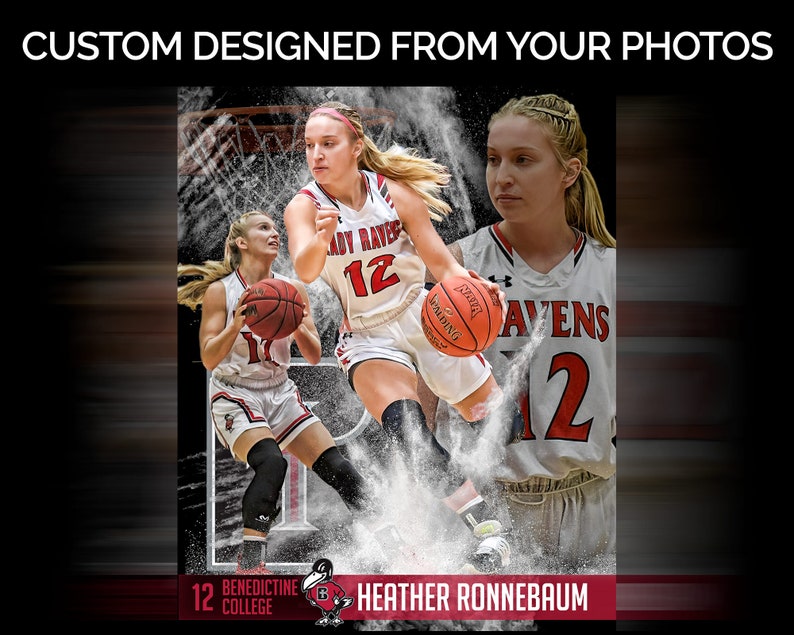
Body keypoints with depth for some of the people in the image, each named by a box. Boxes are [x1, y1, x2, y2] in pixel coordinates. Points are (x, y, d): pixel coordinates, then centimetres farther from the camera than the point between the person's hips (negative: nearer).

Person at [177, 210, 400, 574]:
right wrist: (237, 324, -28)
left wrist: (298, 326, -18)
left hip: (280, 394, 5)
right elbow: (208, 359, -13)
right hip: (235, 396, -5)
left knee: (336, 466, -4)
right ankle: (250, 564, -24)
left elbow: (314, 357, 2)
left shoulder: (293, 290, 2)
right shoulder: (220, 291, -9)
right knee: (271, 462, -31)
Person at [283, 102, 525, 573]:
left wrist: (470, 284, -29)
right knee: (406, 431, -27)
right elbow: (305, 271, -30)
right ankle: (489, 534, -23)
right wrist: (322, 238, -52)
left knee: (502, 425, 3)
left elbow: (441, 262, -7)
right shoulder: (304, 207, -12)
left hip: (423, 316, 2)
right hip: (368, 335, -2)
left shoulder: (394, 191, -10)